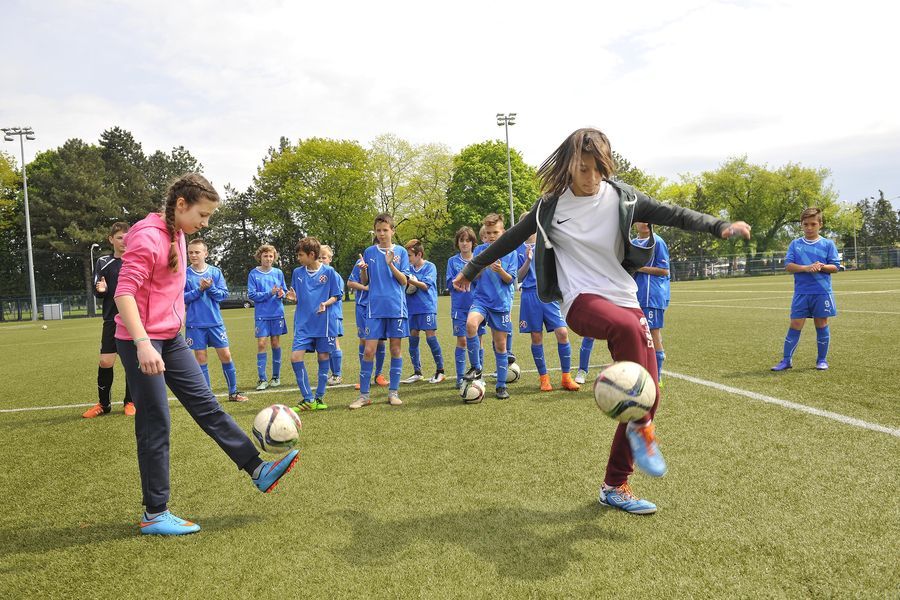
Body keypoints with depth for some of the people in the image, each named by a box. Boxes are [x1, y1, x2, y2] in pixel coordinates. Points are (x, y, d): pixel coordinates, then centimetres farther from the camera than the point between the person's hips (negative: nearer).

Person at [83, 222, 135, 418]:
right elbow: (97, 293, 2)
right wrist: (101, 289, -19)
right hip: (112, 320, 0)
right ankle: (103, 404, 14)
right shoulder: (103, 262, 4)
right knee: (105, 362, -2)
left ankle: (130, 402, 18)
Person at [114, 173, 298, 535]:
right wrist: (143, 344, -34)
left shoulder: (177, 234, 10)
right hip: (140, 342, -9)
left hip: (170, 338, 9)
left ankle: (259, 472, 16)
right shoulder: (147, 237, -18)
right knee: (156, 425, -2)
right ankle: (155, 515, 11)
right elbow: (124, 293, -25)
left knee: (206, 404, 10)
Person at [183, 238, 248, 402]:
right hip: (195, 324, -1)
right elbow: (181, 297, -4)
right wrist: (199, 290, -15)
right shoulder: (185, 274, -1)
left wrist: (210, 288, -17)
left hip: (215, 322, 1)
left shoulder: (215, 272, 2)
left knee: (226, 355, 2)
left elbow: (223, 295, 0)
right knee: (201, 358, 4)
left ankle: (233, 392, 15)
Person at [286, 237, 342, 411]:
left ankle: (319, 397, 19)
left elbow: (335, 296, 2)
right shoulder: (297, 272, 6)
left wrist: (326, 303, -17)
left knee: (323, 357, 5)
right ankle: (307, 399, 0)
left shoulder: (328, 271, -3)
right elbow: (297, 298, 14)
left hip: (323, 323, -2)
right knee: (295, 357, -9)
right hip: (303, 324, 3)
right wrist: (293, 298, -9)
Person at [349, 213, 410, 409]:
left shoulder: (401, 251, 4)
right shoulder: (369, 252, 8)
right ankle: (364, 395, 4)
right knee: (369, 350, -4)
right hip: (375, 308, 0)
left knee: (395, 348, 4)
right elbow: (364, 282, 9)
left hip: (396, 307, 0)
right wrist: (363, 269, -12)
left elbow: (404, 281, -1)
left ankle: (393, 392, 15)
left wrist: (391, 264, -16)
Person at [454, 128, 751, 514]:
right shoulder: (551, 205, 1)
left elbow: (670, 215, -4)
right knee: (629, 327, -38)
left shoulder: (621, 196, 2)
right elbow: (512, 239, 11)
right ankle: (641, 427, -19)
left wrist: (718, 226, -19)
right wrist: (472, 269, 19)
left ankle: (615, 486, 14)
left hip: (625, 299, 4)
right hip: (582, 301, -3)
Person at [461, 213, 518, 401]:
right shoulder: (479, 250, 4)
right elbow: (474, 276, 3)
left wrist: (500, 270, -21)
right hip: (481, 299, 0)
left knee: (500, 345, 4)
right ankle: (476, 367, -13)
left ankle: (501, 385, 19)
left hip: (502, 303, 0)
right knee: (470, 323, -31)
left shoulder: (510, 252, 1)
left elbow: (511, 280, -1)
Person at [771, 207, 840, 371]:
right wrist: (806, 268, -19)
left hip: (822, 292, 0)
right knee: (795, 325, 0)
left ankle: (822, 359, 19)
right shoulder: (795, 244, 5)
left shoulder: (828, 244, 4)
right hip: (801, 292, 0)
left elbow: (835, 267, 2)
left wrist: (822, 267, -18)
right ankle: (786, 360, 6)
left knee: (821, 324, 7)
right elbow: (788, 265, -3)